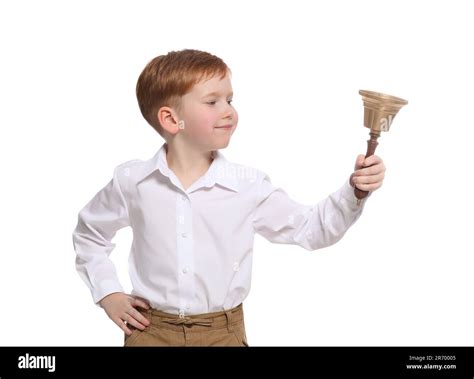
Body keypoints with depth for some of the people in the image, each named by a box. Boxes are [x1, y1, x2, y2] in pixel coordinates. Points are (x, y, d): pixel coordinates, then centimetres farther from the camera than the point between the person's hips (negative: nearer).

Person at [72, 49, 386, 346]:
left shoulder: (249, 185, -9)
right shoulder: (132, 181, -7)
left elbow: (310, 229, -5)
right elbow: (89, 233, 10)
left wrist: (353, 193, -20)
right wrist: (108, 293, 4)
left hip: (222, 331, 0)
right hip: (151, 329, 0)